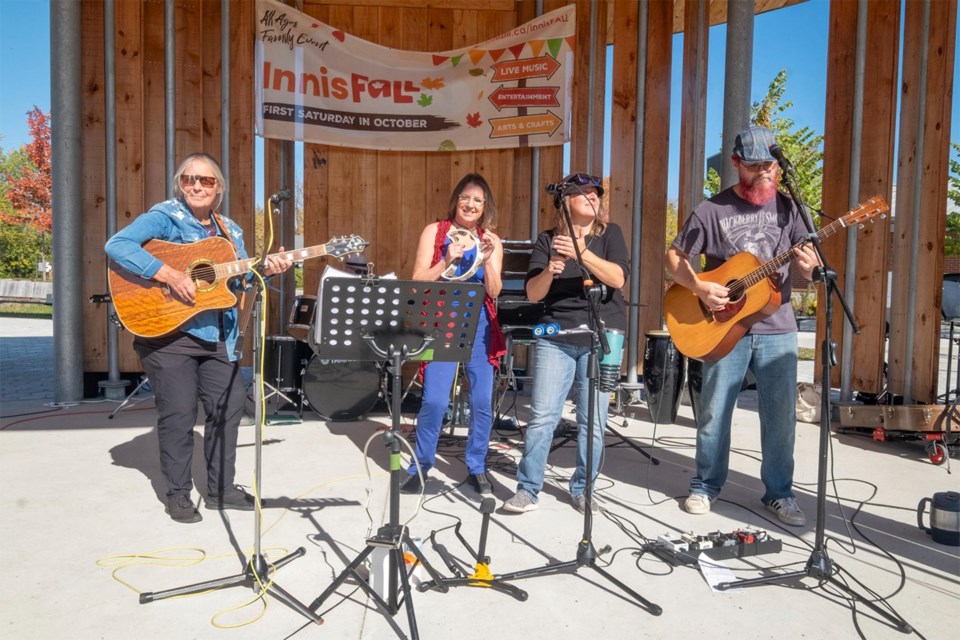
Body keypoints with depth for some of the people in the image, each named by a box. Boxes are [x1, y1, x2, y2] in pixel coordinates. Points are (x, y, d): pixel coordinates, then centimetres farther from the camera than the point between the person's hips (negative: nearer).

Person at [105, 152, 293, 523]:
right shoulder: (165, 216, -7)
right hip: (166, 330, -6)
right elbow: (117, 245, -21)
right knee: (179, 413, -1)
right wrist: (168, 275, -28)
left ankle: (221, 488, 23)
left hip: (216, 335, 7)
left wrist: (267, 269, -10)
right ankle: (178, 494, 16)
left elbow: (242, 275, 10)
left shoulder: (229, 229, 13)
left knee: (229, 405, 9)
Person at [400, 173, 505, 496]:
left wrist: (487, 259, -15)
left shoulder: (491, 240, 7)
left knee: (483, 401, 2)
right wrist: (447, 261, -18)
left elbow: (494, 292, 0)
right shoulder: (434, 231, 2)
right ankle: (419, 468, 12)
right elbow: (418, 281, -5)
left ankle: (476, 468, 21)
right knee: (434, 401, -9)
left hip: (479, 326, 3)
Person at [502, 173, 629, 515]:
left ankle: (582, 489, 19)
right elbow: (533, 294, 0)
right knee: (542, 416, -4)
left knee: (593, 421, 3)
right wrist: (550, 271, -20)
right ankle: (527, 489, 8)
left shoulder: (609, 233, 7)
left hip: (601, 338, 0)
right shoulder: (547, 240, 7)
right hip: (555, 338, 0)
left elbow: (618, 278, -9)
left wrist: (583, 253, -22)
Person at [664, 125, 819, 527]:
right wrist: (700, 288, -16)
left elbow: (810, 263, 6)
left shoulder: (786, 207, 5)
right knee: (714, 412, 6)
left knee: (781, 414, 6)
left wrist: (810, 265, -18)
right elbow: (674, 258, 0)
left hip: (777, 329, 2)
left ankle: (779, 492, 22)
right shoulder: (712, 210, -2)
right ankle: (706, 485, 24)